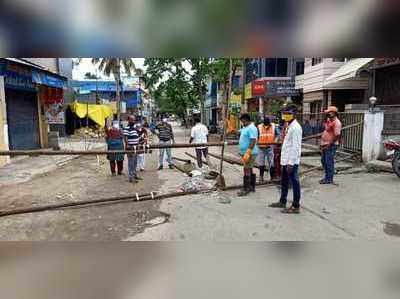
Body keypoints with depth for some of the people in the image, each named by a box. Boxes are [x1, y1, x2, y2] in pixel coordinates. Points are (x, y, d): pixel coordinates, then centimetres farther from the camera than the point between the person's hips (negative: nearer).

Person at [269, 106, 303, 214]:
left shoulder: (295, 127, -15)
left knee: (294, 182, -1)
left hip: (291, 161, -10)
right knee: (284, 182, 18)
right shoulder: (289, 126, 15)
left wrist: (291, 162, -23)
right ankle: (282, 202, 32)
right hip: (286, 160, 10)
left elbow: (295, 147, -21)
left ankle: (296, 206, 8)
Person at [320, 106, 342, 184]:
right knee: (323, 160, 17)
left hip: (331, 145, -10)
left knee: (329, 162, -2)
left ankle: (329, 179, 8)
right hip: (324, 144, 10)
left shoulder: (336, 122, -17)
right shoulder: (328, 120, 12)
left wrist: (329, 144, -22)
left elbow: (337, 136, -23)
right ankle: (327, 176, 30)